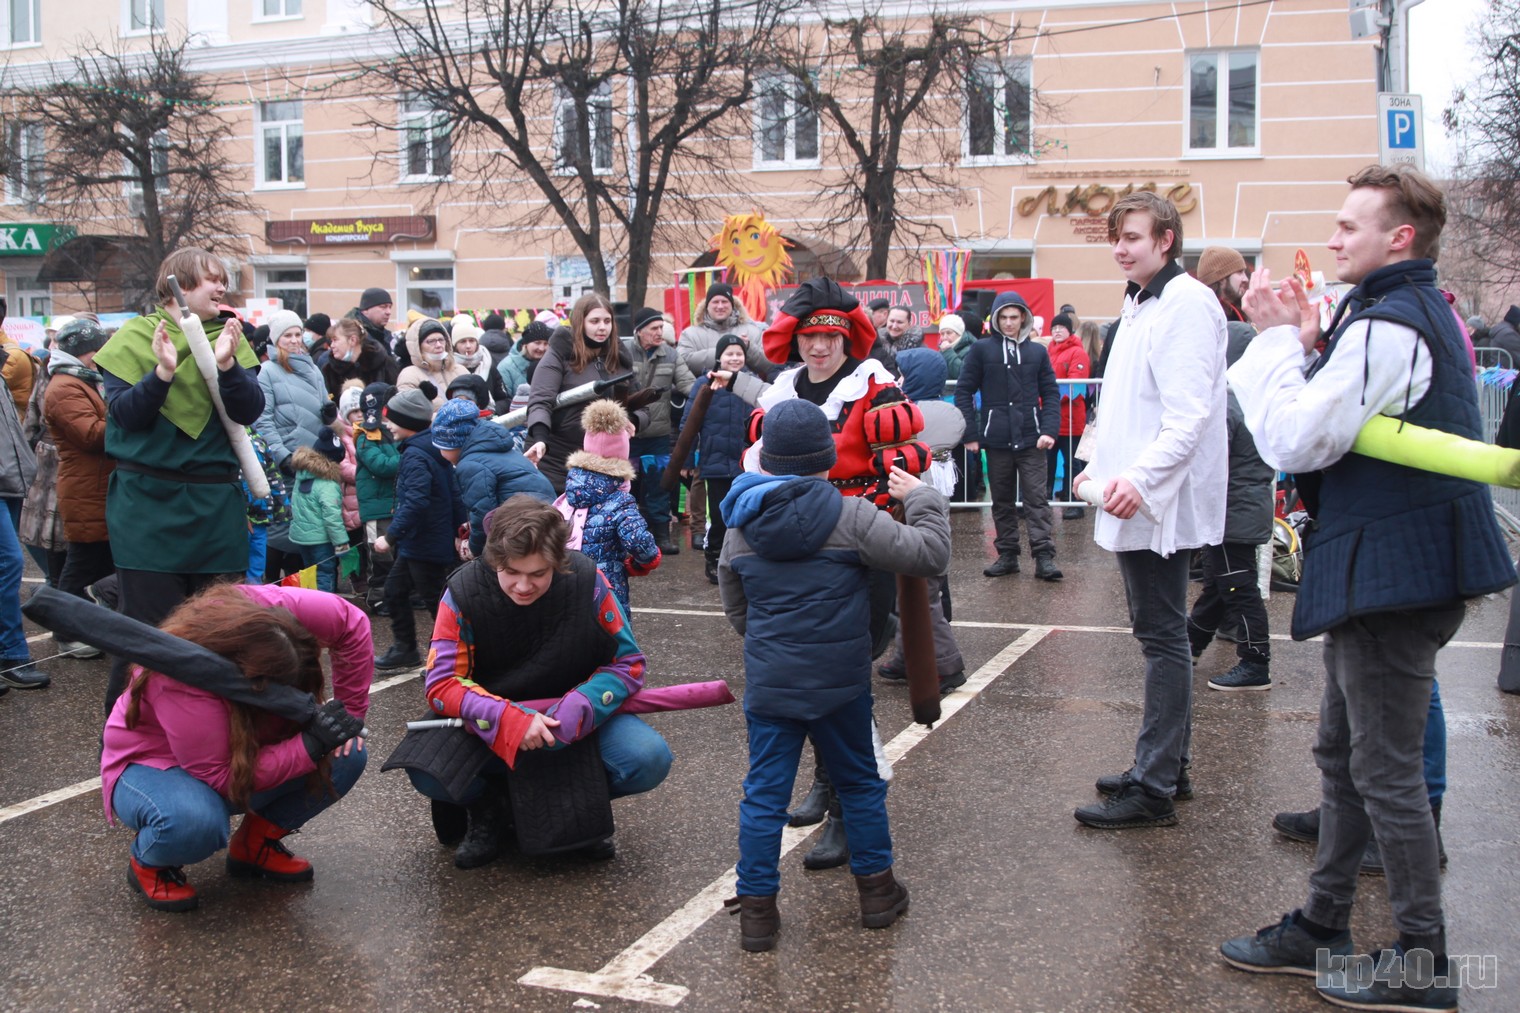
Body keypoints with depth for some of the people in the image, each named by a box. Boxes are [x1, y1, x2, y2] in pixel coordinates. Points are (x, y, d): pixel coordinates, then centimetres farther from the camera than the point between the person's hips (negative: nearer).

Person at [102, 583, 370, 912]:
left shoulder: (273, 609, -27)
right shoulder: (182, 681, -40)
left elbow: (352, 625, -11)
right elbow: (222, 777, -34)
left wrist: (350, 711, -11)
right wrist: (310, 746, -36)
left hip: (241, 752, 6)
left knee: (347, 755, -16)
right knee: (195, 821, -41)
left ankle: (254, 845, 4)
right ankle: (148, 864, -4)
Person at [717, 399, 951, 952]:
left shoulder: (741, 528, 3)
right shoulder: (851, 517, -11)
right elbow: (928, 555, -13)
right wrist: (922, 499, 2)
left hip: (768, 684, 2)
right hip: (841, 681, -2)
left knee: (764, 792, 8)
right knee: (860, 783, 16)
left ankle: (756, 907, 10)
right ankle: (877, 888, 26)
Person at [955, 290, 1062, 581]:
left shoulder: (1037, 352, 6)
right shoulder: (981, 349, 1)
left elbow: (1050, 394, 6)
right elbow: (964, 391, 1)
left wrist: (1049, 430, -8)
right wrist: (970, 434, -5)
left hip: (1031, 440, 0)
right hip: (996, 440, 0)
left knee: (1037, 499, -3)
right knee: (1002, 501, 10)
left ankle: (1044, 557, -3)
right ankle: (1007, 554, 18)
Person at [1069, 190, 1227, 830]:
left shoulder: (1188, 303, -14)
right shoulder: (1140, 303, 18)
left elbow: (1189, 414, -23)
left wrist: (1140, 476, -32)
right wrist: (1103, 463, 21)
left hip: (1160, 500, -10)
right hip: (1132, 496, 10)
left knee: (1163, 638, -5)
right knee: (1159, 635, 16)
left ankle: (1154, 788, 0)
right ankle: (1169, 766, 27)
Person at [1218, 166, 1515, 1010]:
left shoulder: (1388, 325, -18)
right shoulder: (1423, 312, 16)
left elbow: (1297, 440, -22)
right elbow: (1339, 424, 16)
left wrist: (1279, 337, -13)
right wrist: (1307, 344, 4)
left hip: (1392, 572, -11)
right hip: (1387, 568, 11)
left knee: (1387, 768, -2)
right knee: (1345, 753, 17)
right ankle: (1323, 925, 28)